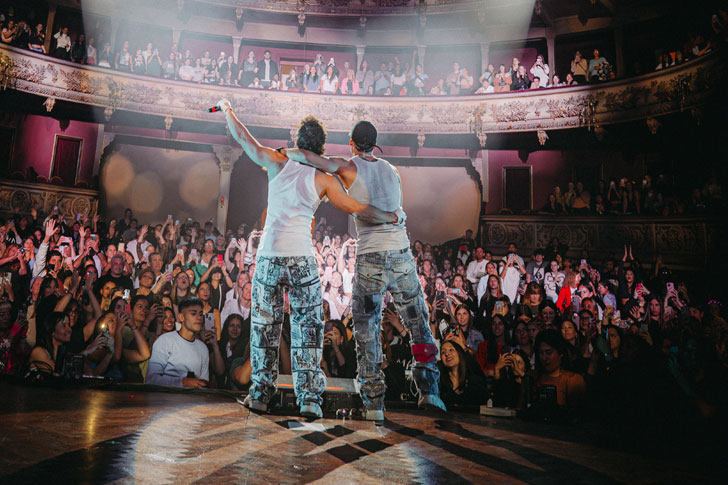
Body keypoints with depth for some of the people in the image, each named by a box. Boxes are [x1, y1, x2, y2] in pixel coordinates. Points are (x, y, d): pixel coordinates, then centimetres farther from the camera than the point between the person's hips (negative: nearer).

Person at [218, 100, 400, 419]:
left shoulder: (278, 163, 6)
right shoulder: (324, 179, 1)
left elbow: (243, 138, 17)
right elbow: (356, 209, 0)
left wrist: (227, 111, 34)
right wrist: (390, 217, 14)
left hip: (269, 256, 2)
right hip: (302, 258, -1)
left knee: (264, 325, 12)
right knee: (307, 327, 7)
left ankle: (260, 393, 19)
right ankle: (309, 397, 6)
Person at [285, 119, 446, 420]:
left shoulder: (349, 167, 3)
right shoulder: (392, 171, 17)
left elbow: (305, 155, -9)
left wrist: (284, 154, 12)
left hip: (369, 259, -3)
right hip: (401, 255, 3)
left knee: (367, 330, 8)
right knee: (418, 323, 16)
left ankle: (374, 402, 9)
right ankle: (428, 389, 13)